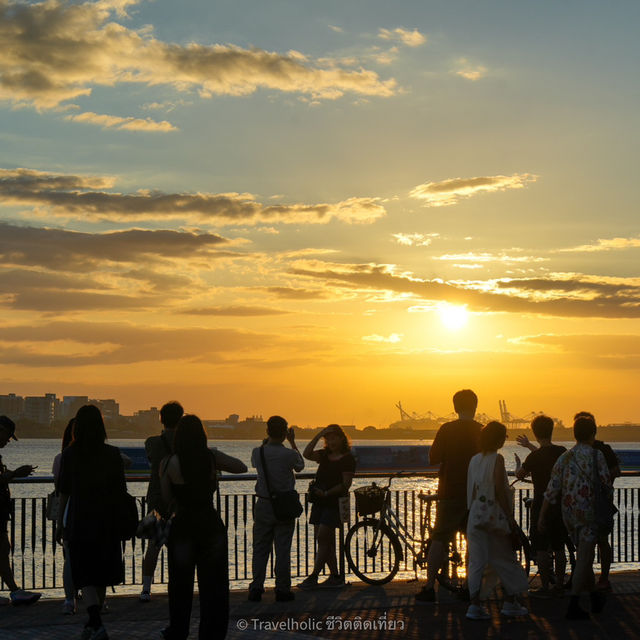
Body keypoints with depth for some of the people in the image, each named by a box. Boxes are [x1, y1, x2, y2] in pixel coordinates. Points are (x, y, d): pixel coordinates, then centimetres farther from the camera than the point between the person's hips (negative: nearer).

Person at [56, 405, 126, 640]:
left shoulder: (69, 454, -6)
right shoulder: (112, 454, -4)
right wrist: (121, 521, 10)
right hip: (107, 522, 2)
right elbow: (121, 491, -1)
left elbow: (64, 491, -3)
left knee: (85, 577, -1)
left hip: (79, 520, -2)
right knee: (101, 576, 15)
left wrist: (60, 522, 6)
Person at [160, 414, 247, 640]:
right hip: (211, 525, 0)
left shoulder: (168, 463, -8)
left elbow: (167, 498, -1)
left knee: (181, 583, 15)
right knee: (213, 583, 9)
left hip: (182, 526, 0)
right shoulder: (213, 458, -7)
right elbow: (242, 467, 7)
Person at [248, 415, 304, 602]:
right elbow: (300, 466, 10)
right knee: (283, 550, 4)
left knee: (260, 549, 9)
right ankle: (282, 590, 7)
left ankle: (256, 588, 9)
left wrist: (267, 441, 20)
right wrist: (293, 442, 17)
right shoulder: (289, 454, -13)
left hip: (263, 505, 2)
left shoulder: (257, 452, -7)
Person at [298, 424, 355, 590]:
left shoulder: (348, 459, -5)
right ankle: (335, 576, 12)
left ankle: (313, 577, -10)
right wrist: (318, 436, -8)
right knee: (326, 540, 6)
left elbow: (346, 484, -12)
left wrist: (327, 493, -19)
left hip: (334, 503, -7)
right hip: (319, 502, 7)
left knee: (323, 538, -11)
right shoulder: (324, 455, 13)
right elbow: (307, 454, -5)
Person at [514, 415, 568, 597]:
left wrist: (518, 464, 19)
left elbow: (519, 475, -3)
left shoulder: (535, 456, -14)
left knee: (542, 549, 0)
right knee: (559, 548, 13)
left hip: (542, 505, -5)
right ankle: (559, 585, 19)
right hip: (561, 504, 5)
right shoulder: (562, 452, 1)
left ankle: (545, 588, 2)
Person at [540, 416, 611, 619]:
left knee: (584, 555, 20)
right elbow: (606, 484, -11)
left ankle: (595, 596, 34)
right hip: (589, 512, -6)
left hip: (569, 514, 6)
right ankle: (573, 605, -12)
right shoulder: (595, 455, -8)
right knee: (584, 558, -5)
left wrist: (542, 516, 5)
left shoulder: (565, 458, 5)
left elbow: (552, 489, 2)